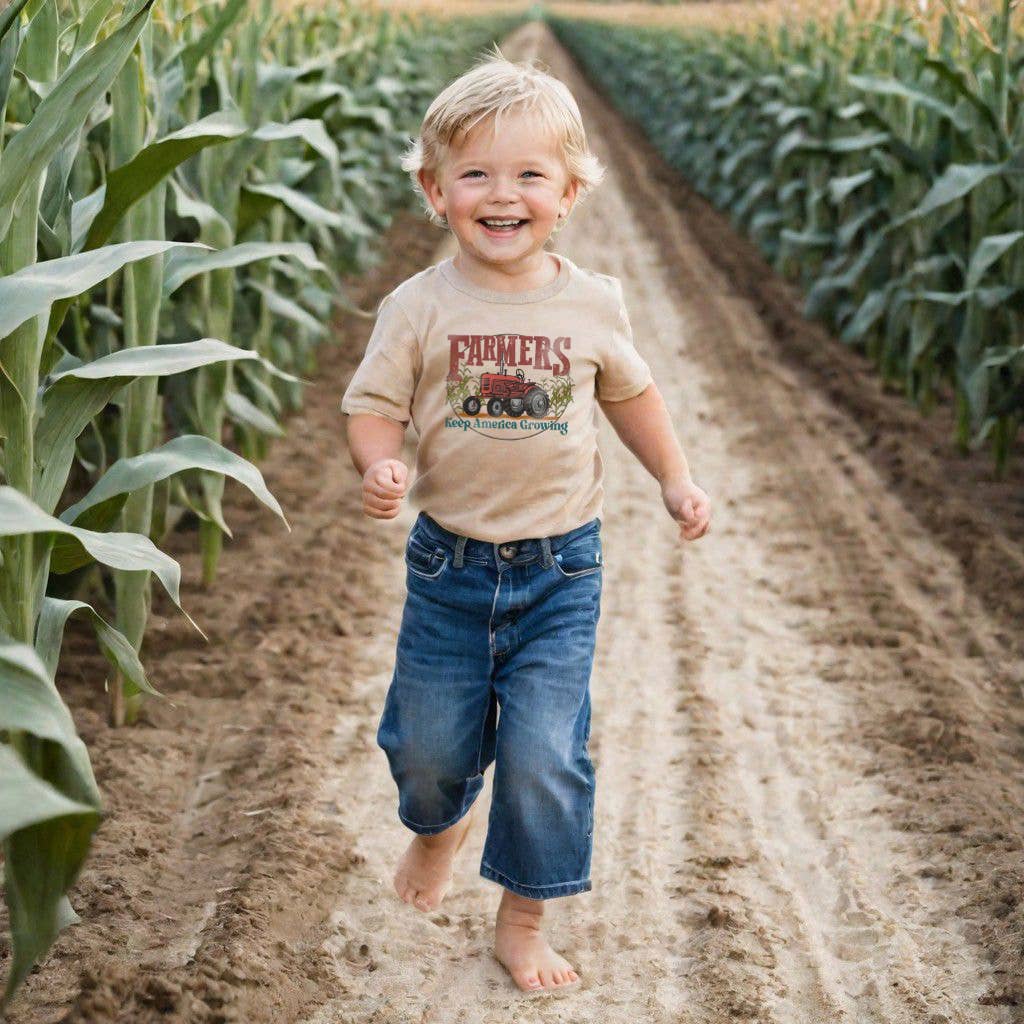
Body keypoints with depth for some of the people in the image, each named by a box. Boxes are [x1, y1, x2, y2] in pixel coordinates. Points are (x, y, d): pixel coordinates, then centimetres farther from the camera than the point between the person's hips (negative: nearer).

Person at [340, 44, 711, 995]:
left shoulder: (591, 303, -2)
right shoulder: (419, 306, -8)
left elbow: (630, 394, 14)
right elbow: (373, 407, -6)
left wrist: (676, 481, 10)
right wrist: (380, 466, -26)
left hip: (559, 566, 0)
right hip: (450, 560, 0)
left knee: (544, 754, -3)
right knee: (427, 743, 12)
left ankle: (521, 918, 18)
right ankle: (437, 827, 49)